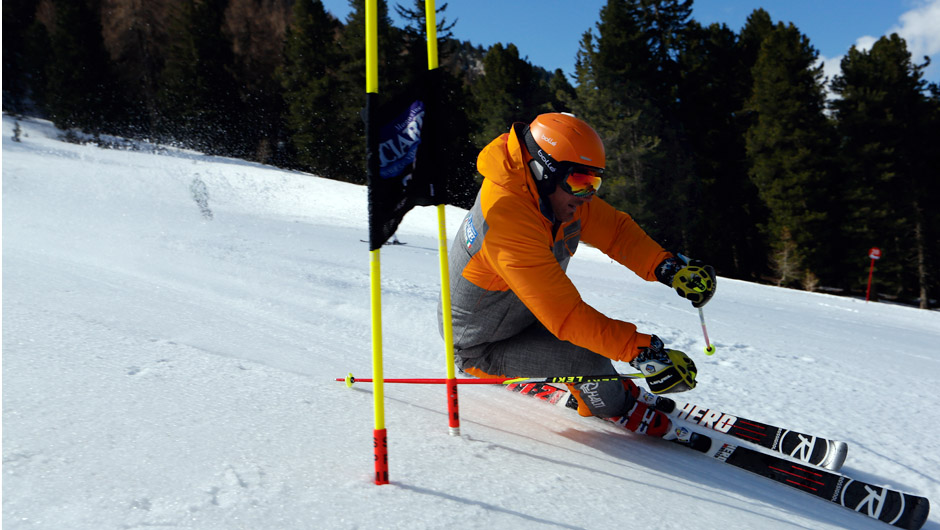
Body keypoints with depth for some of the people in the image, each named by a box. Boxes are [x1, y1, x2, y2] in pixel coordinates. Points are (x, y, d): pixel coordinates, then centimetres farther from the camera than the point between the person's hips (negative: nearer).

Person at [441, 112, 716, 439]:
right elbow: (565, 315, -38)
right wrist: (642, 351, -39)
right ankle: (614, 407, 10)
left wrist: (667, 267, -18)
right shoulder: (509, 220, -37)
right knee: (588, 359, -20)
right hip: (483, 348, -9)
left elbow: (613, 228, -3)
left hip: (516, 314, 9)